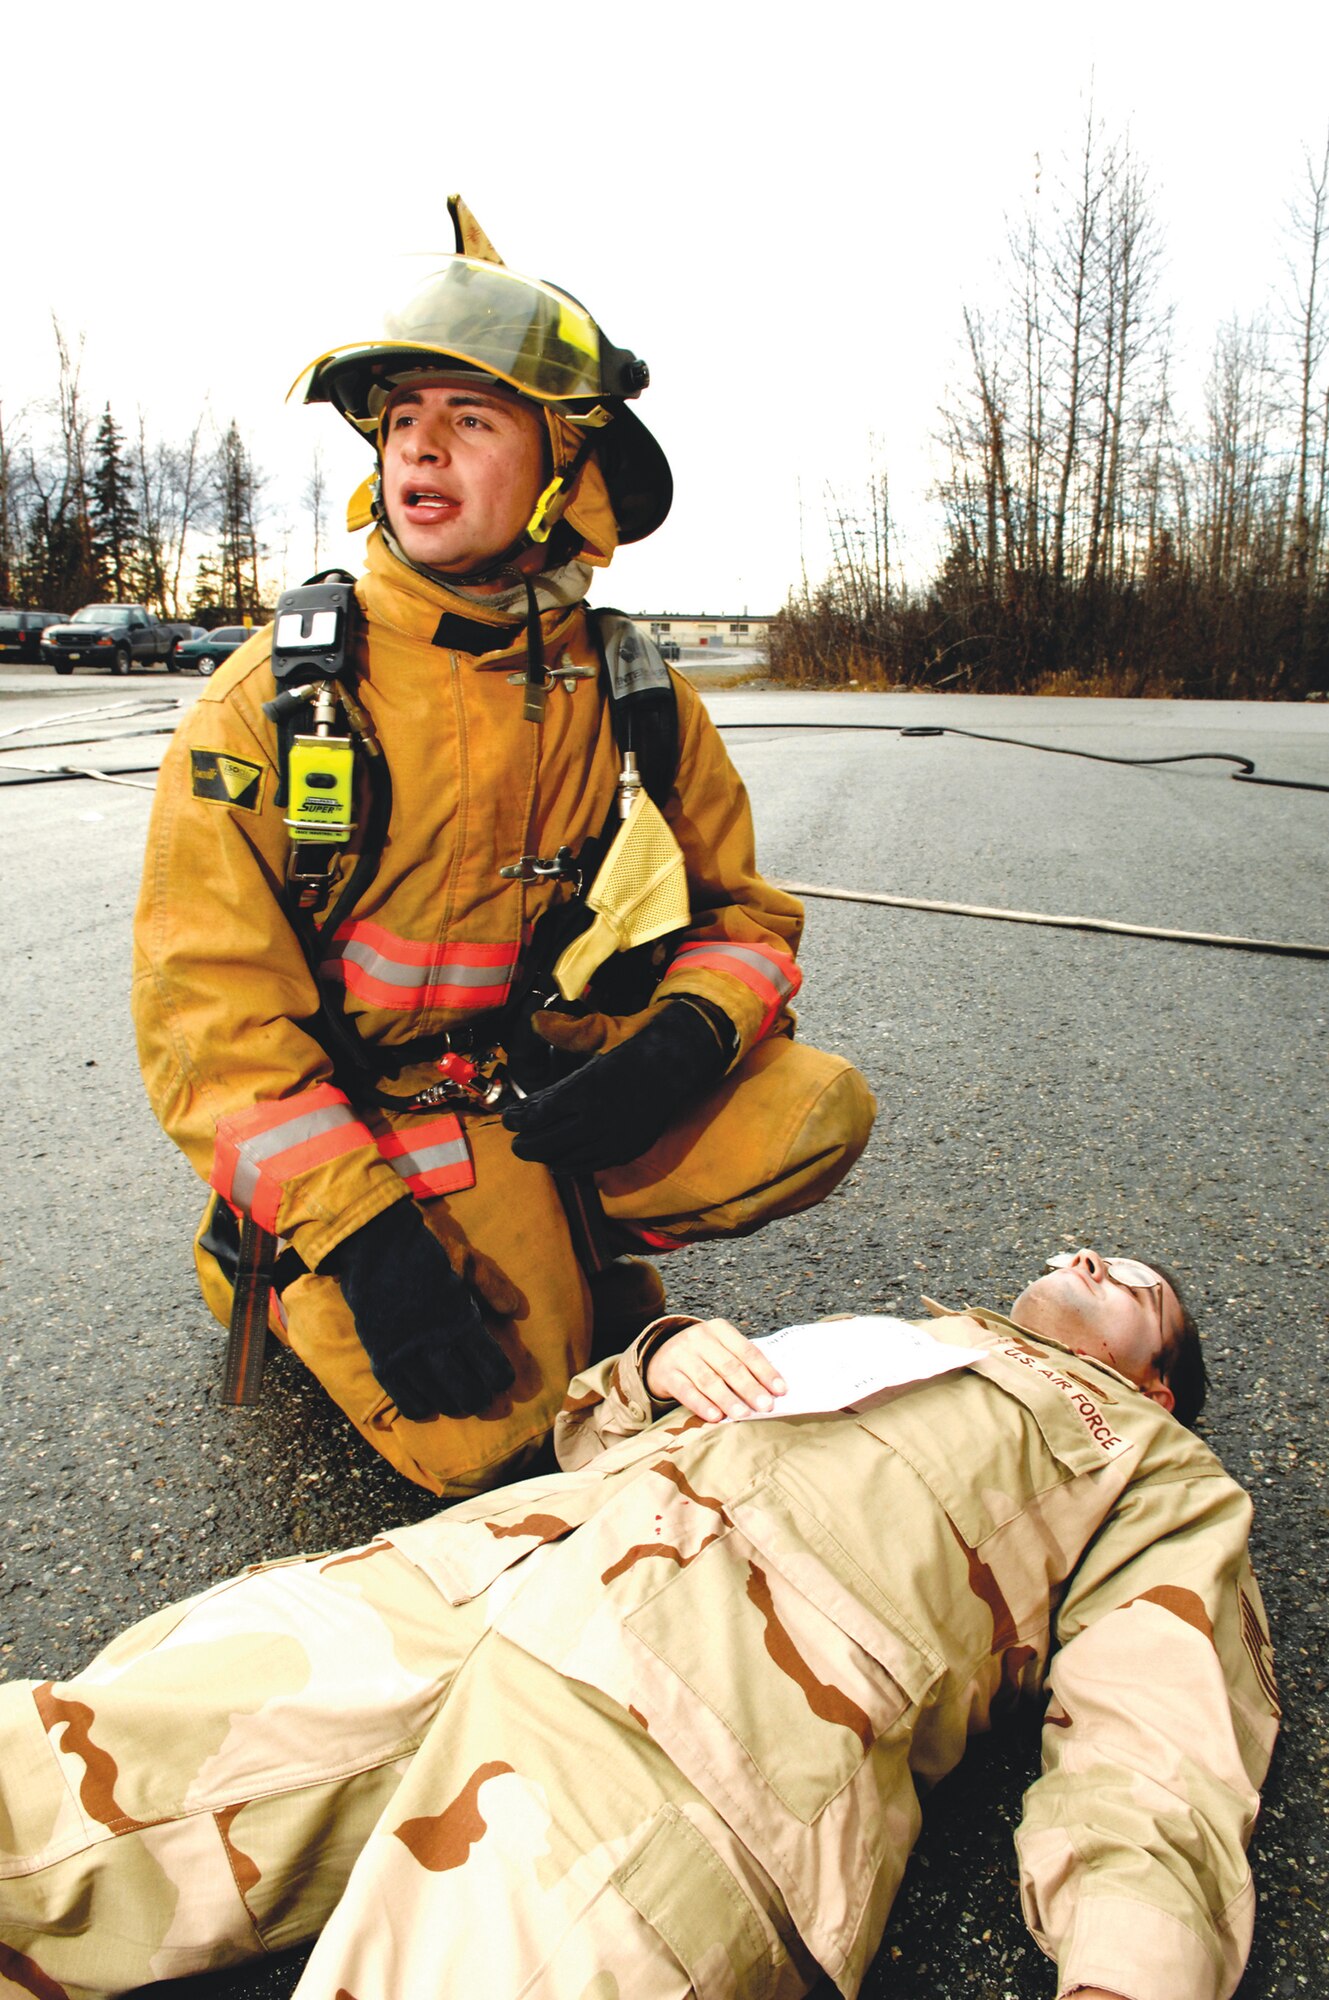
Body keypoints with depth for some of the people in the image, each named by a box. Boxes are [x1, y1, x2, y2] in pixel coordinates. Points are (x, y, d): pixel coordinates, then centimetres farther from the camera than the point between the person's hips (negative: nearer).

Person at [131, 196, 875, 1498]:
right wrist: (362, 1234, -23)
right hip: (362, 1134, -3)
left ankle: (565, 1248, 3)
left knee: (823, 1110, -16)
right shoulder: (277, 696, -11)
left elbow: (743, 912, 7)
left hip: (572, 1102, 3)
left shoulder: (637, 697, 0)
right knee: (486, 1433, -19)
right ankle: (295, 1280, 10)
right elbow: (211, 1006, -13)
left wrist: (687, 1040, -17)